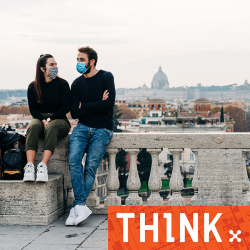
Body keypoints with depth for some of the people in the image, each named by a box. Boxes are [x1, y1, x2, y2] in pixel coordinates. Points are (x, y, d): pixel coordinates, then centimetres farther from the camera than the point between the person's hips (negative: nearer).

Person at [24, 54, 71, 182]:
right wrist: (42, 120, -16)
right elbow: (32, 109, 4)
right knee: (33, 126, -34)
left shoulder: (62, 84, 2)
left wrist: (50, 119, -14)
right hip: (39, 118, 2)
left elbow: (66, 107, -3)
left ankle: (43, 166, -50)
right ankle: (29, 166, -47)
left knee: (51, 128, -37)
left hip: (59, 119, -1)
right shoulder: (33, 86, 6)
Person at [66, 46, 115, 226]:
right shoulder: (77, 84, 12)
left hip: (102, 129, -3)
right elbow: (74, 112, 4)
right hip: (82, 127, 3)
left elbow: (109, 104, -14)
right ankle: (82, 207, -22)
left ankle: (77, 207, -12)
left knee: (91, 166, -16)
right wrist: (97, 106, -6)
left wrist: (84, 106, -5)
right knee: (74, 160, -21)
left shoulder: (106, 77, 0)